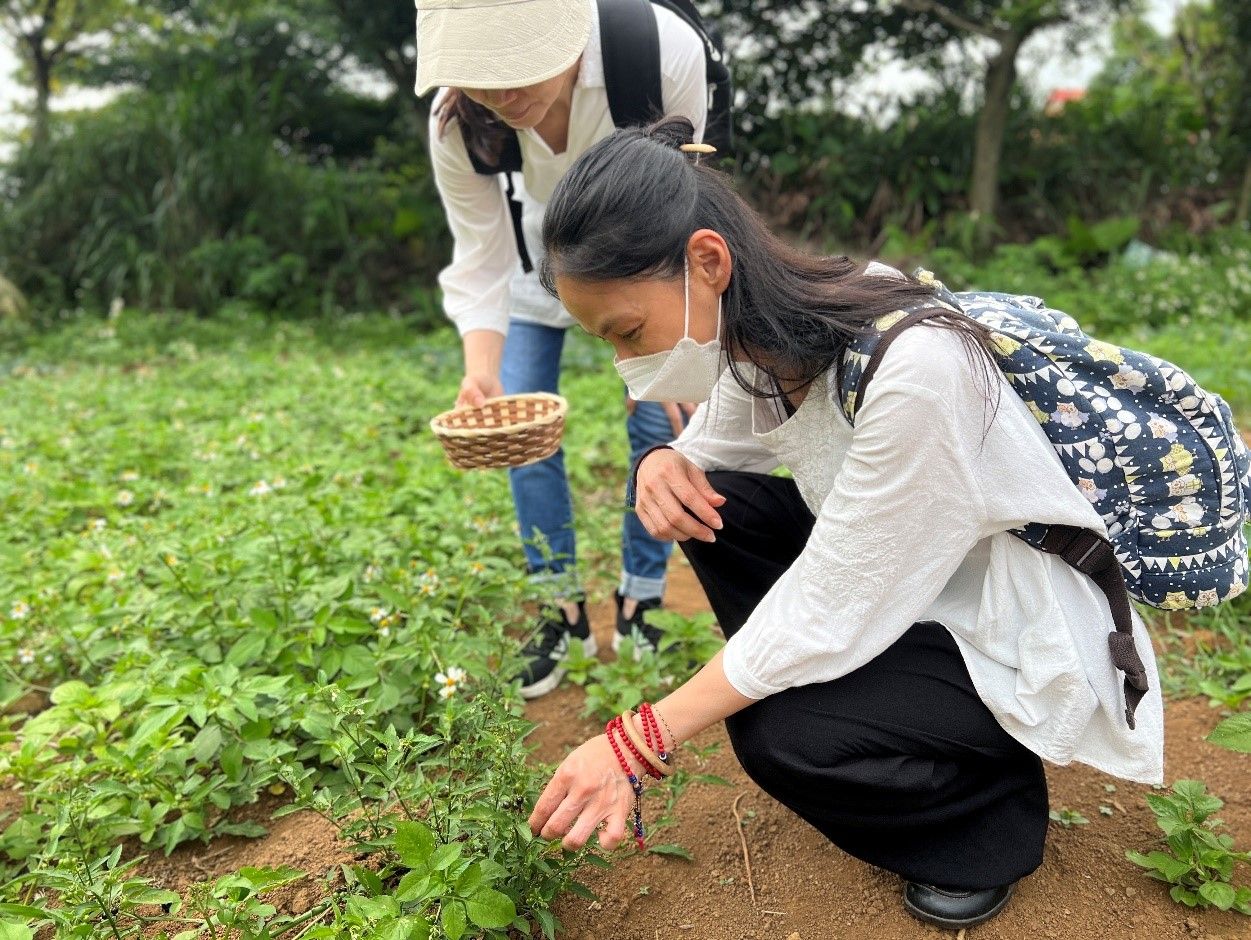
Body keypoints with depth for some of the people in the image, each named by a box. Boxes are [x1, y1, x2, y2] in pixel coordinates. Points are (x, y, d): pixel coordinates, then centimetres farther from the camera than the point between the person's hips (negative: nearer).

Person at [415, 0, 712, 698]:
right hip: (545, 247, 2)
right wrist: (481, 370, -42)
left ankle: (640, 609, 13)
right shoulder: (457, 124, -31)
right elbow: (481, 266, -24)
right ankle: (564, 614, 12)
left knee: (660, 421, -7)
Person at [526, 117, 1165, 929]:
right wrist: (666, 464, -18)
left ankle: (994, 812, 5)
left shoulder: (914, 369, -35)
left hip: (1024, 650, -7)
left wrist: (637, 743, -26)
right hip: (893, 586, 7)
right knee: (712, 499, -7)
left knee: (781, 739, -25)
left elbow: (825, 614, -29)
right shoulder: (768, 329, -11)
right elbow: (712, 447, 7)